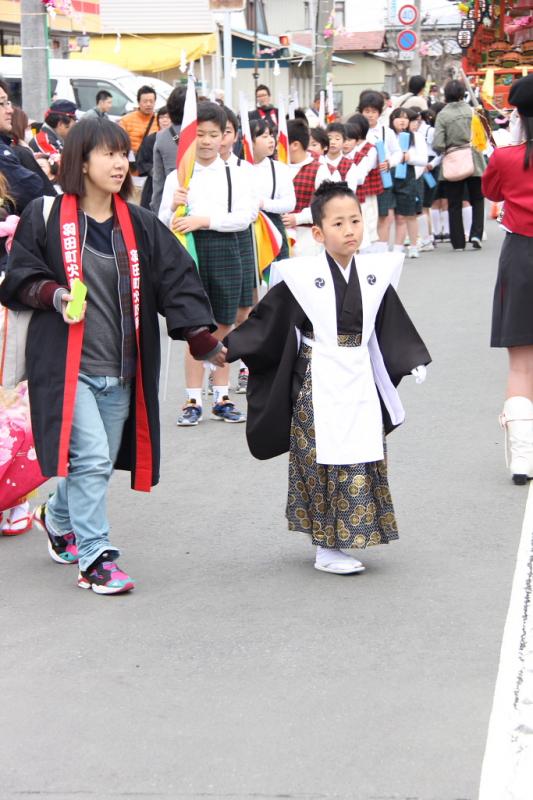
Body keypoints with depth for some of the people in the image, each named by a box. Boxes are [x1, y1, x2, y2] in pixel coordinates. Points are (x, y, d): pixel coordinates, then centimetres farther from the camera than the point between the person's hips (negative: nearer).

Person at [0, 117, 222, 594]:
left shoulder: (140, 225, 8)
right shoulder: (45, 217, -4)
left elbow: (177, 281, 3)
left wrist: (202, 339, -6)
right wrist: (52, 294, -19)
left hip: (120, 370, 5)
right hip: (67, 364, -5)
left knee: (98, 464, 13)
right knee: (91, 458, -16)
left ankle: (57, 519, 43)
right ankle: (95, 559, -3)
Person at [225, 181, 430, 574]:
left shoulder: (375, 274, 3)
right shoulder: (303, 276, -9)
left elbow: (392, 323, 15)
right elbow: (266, 318, -3)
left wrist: (414, 361, 14)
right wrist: (226, 349, -3)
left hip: (361, 382, 5)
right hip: (317, 384, -5)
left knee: (361, 460, 7)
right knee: (325, 461, -3)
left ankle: (340, 539, 20)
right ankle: (327, 550, 6)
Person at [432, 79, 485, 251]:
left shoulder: (443, 115, -9)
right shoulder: (472, 111, -6)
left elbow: (437, 145, -15)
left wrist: (447, 150, 5)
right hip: (474, 162, 1)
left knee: (454, 205, 9)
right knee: (477, 200, 17)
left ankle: (458, 242, 11)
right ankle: (476, 234, 0)